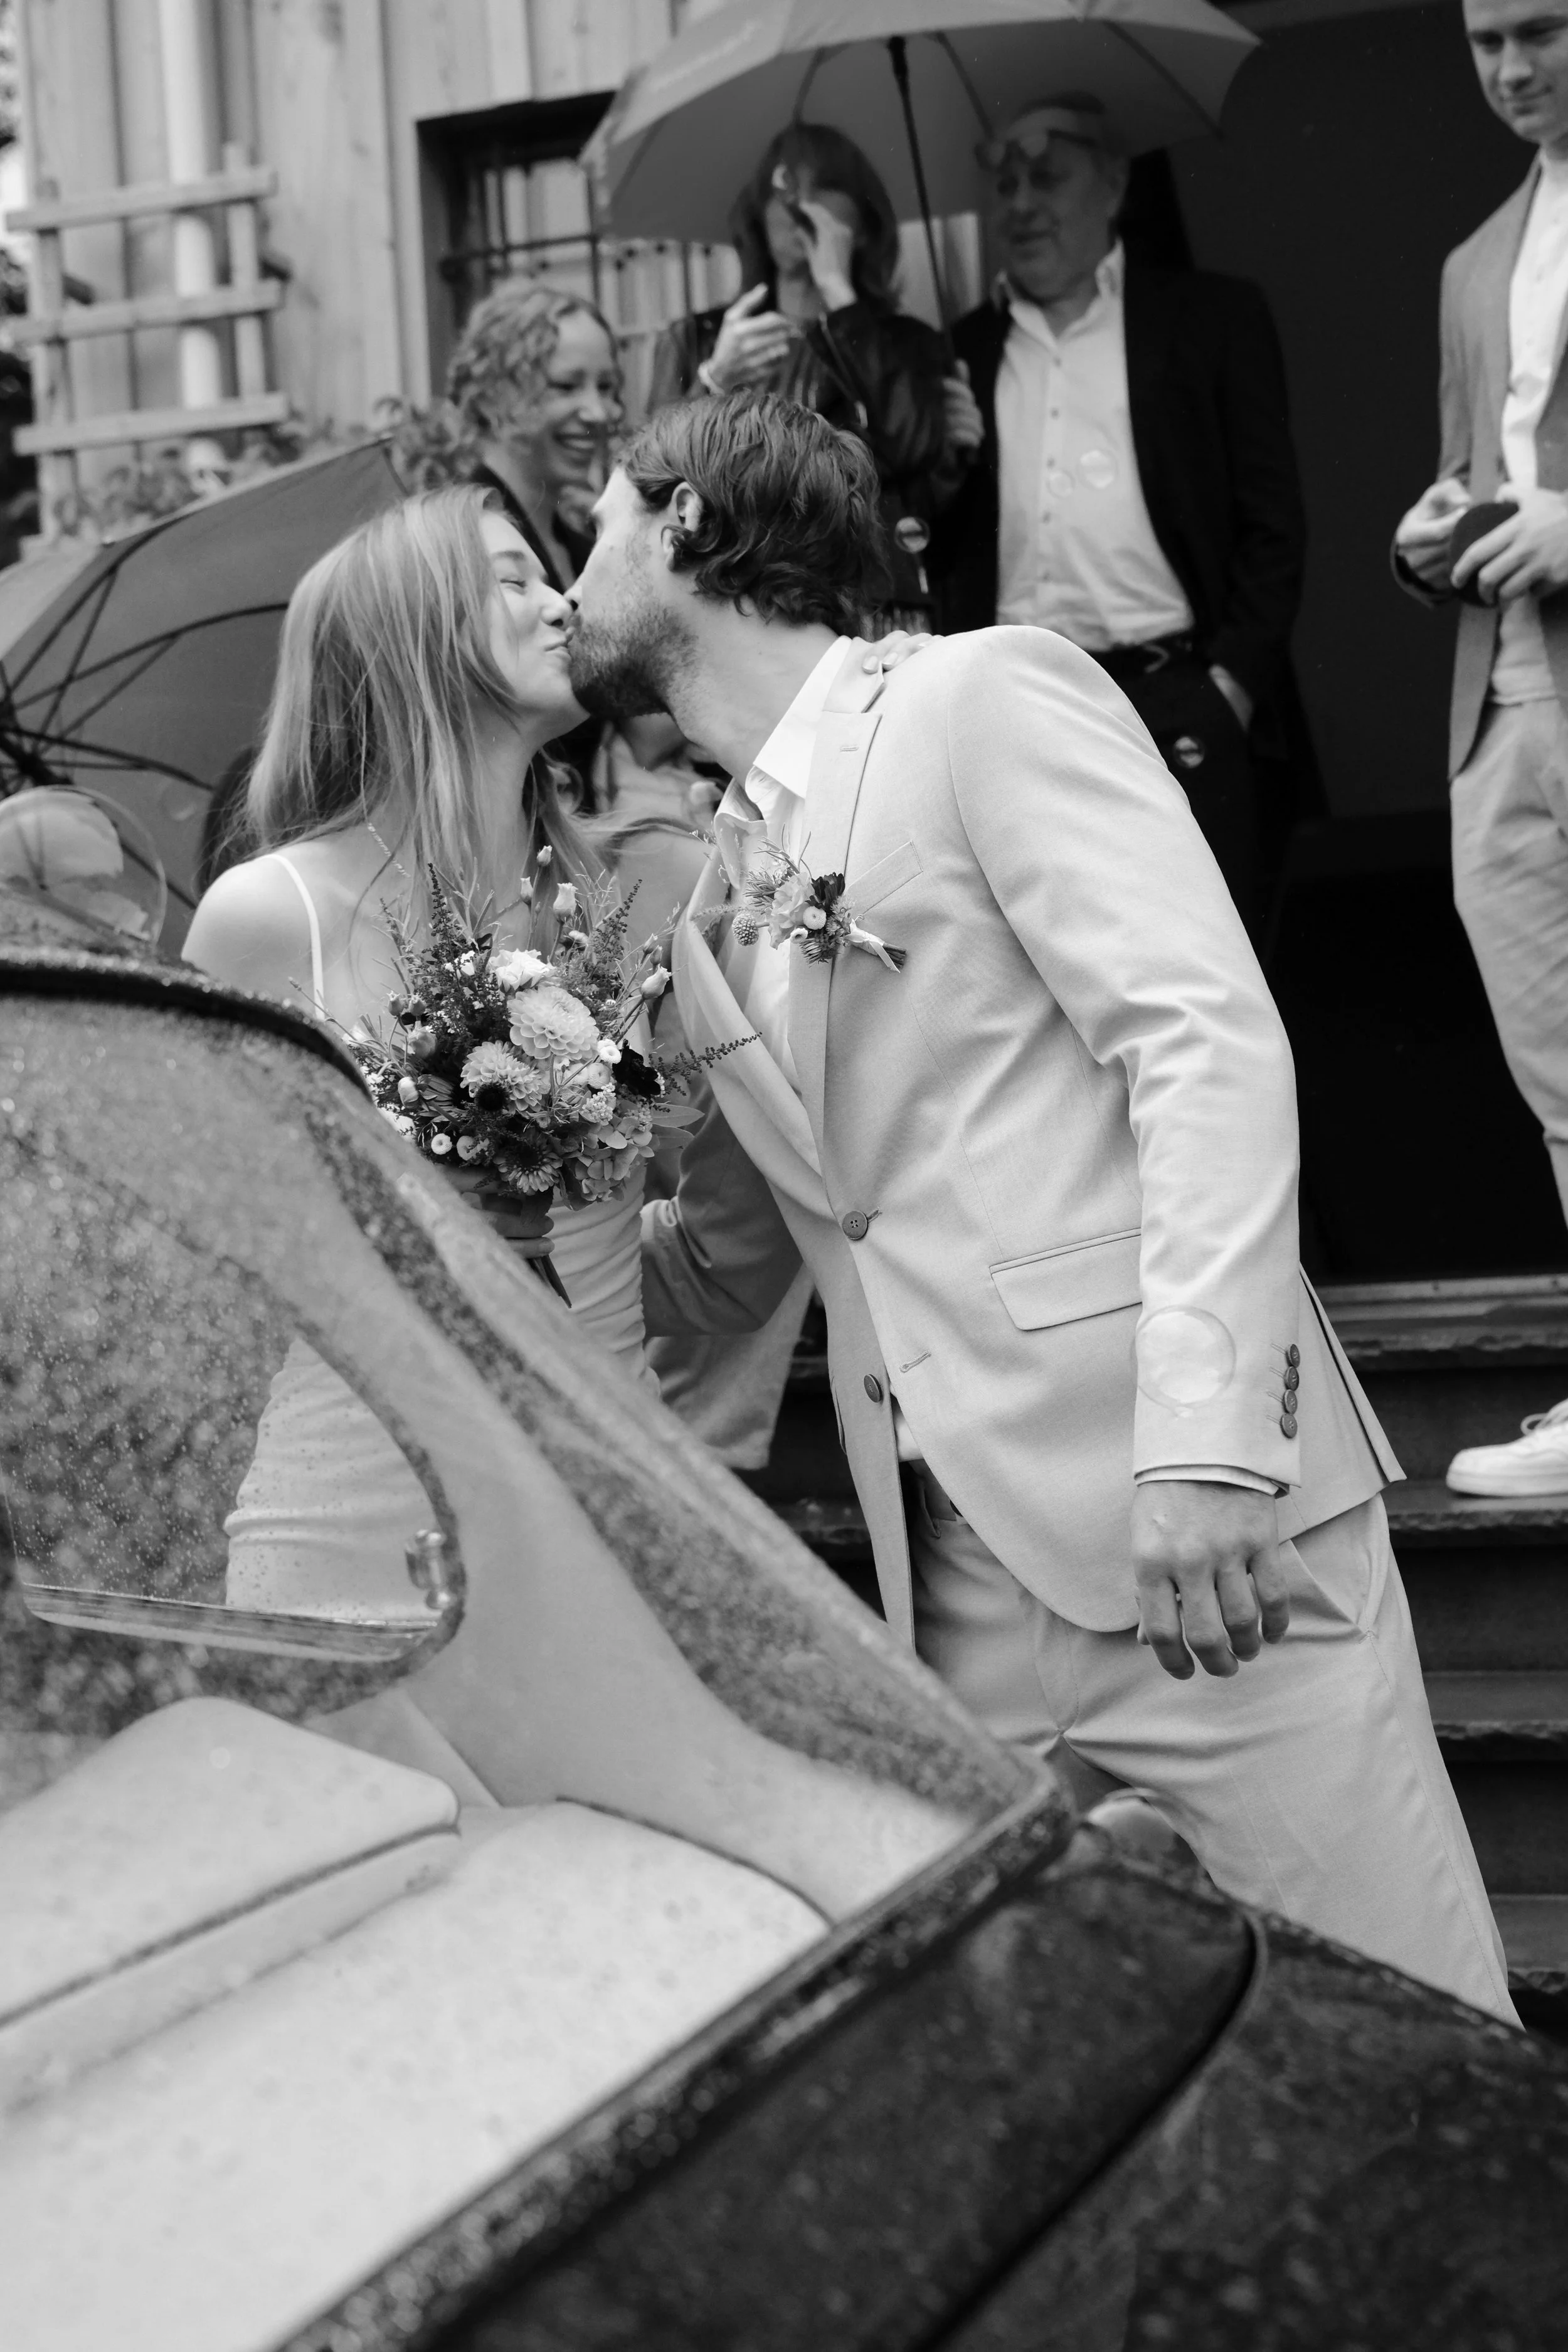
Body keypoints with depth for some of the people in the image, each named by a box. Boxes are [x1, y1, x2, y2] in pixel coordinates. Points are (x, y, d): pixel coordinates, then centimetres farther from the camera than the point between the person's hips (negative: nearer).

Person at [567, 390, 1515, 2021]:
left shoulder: (985, 698, -1)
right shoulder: (713, 903, 19)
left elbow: (1211, 1040, -13)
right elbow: (722, 1271, 29)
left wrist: (1206, 1436, -23)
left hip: (1196, 1527, -6)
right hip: (961, 1592, 6)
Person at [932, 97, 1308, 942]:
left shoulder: (1212, 318, 7)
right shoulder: (965, 351, 16)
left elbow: (1272, 519, 2)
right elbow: (934, 552, 17)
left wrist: (1232, 679, -7)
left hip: (1175, 696, -2)